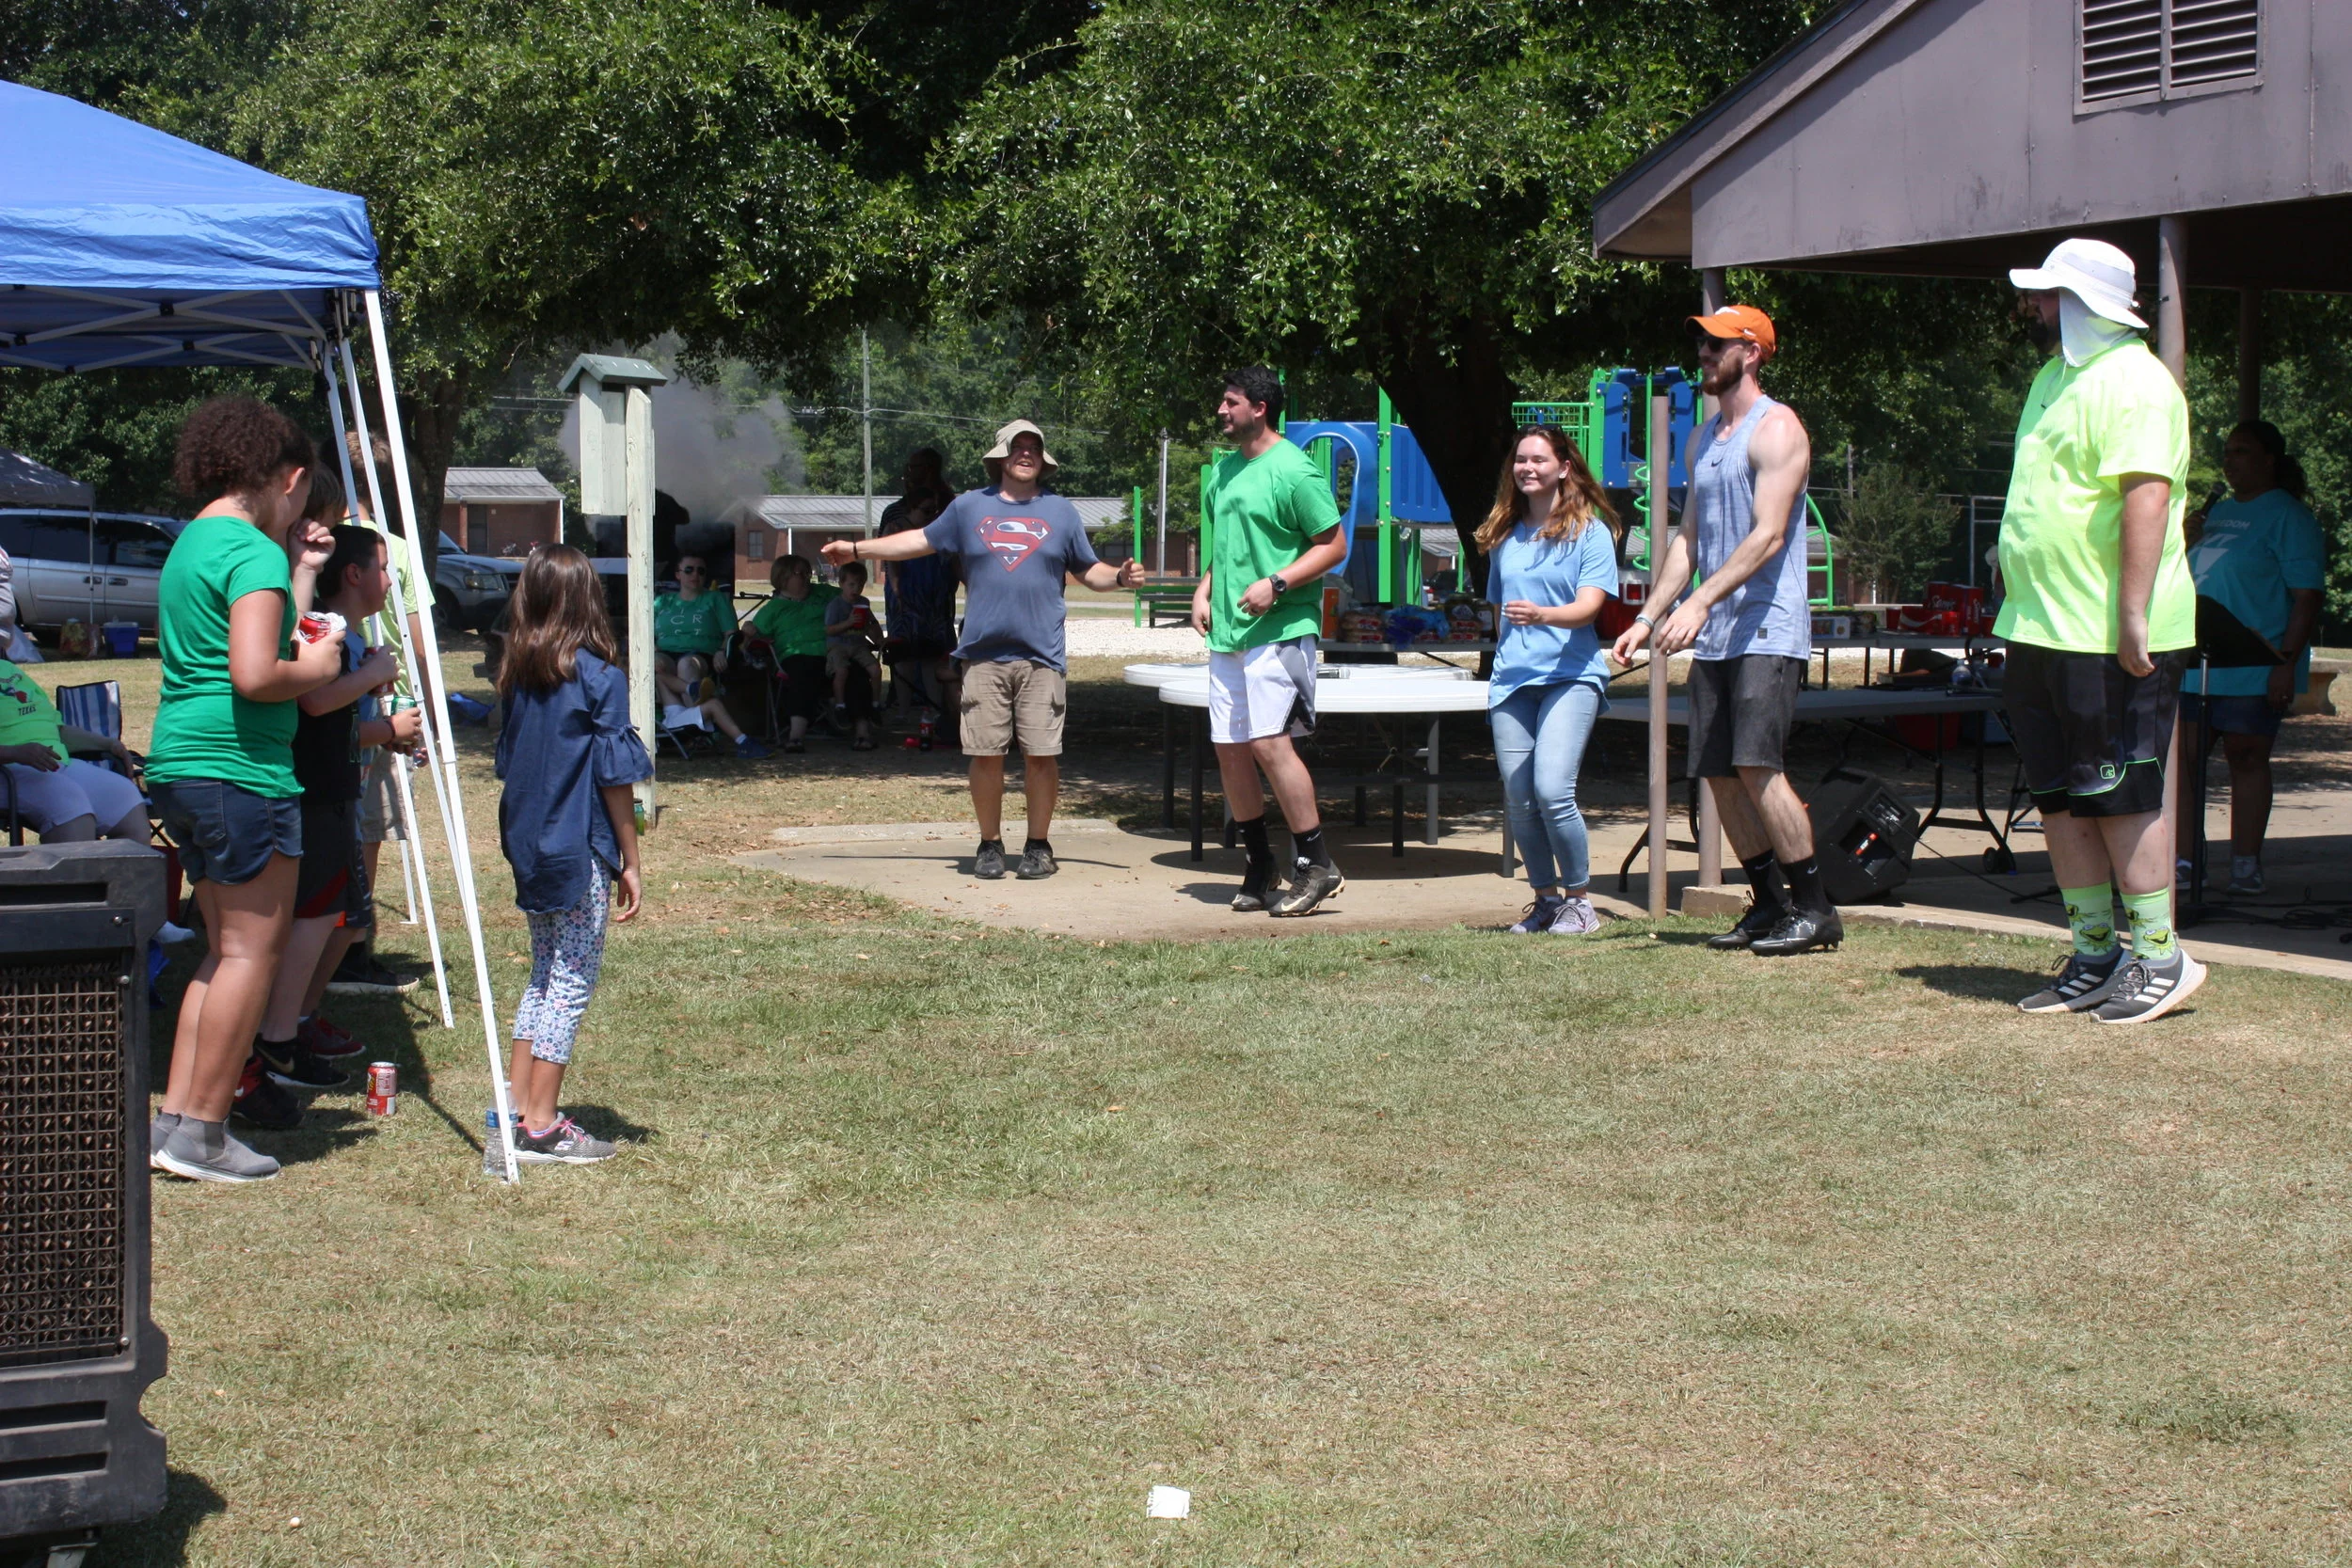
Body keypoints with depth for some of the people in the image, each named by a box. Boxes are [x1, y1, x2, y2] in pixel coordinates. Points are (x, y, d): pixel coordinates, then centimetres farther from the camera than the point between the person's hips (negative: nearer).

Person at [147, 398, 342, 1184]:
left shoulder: (191, 544, 18)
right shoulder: (255, 552, -13)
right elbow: (256, 676, -24)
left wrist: (301, 574, 21)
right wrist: (314, 668, -6)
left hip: (179, 766, 10)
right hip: (241, 769, -10)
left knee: (227, 947, 16)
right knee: (252, 949, -2)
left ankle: (174, 1119, 15)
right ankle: (201, 1134, 0)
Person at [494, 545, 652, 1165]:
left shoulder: (517, 676, 5)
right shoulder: (598, 678, -12)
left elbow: (507, 763, 12)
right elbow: (614, 777, -10)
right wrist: (630, 862, -4)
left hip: (529, 847, 6)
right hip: (580, 852, -6)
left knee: (544, 975, 17)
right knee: (571, 981, 0)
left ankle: (518, 1109, 18)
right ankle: (541, 1129, 0)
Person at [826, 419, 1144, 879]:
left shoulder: (1061, 512, 10)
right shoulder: (970, 507, 10)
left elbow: (1089, 571, 14)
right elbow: (922, 541, 20)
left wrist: (1121, 577, -7)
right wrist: (856, 549, 19)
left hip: (1042, 657, 0)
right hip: (985, 656, 0)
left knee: (1042, 754, -3)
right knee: (985, 754, 0)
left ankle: (1039, 845, 10)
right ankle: (990, 844, 13)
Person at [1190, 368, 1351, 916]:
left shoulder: (1293, 471, -10)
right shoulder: (1225, 470, 16)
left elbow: (1333, 545, -10)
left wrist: (1275, 584, -19)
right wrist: (1204, 591, 11)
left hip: (1279, 630, -9)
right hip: (1227, 633, 9)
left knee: (1269, 743, -15)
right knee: (1230, 748, 7)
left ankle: (1316, 865, -5)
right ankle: (1259, 868, 18)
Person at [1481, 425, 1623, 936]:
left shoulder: (1590, 530, 0)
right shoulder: (1504, 535, 16)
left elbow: (1589, 606, -11)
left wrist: (1542, 616, -29)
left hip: (1570, 676, -5)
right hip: (1512, 679, 5)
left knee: (1552, 791, -18)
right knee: (1518, 800, 1)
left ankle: (1580, 900, -2)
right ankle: (1545, 898, 17)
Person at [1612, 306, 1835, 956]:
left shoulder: (1775, 428, -7)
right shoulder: (1703, 439, 19)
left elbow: (1768, 536, -17)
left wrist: (1701, 600, -26)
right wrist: (1647, 618, 12)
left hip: (1768, 631, -9)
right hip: (1713, 637, 9)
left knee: (1757, 766, -17)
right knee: (1719, 775, 6)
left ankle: (1814, 909, -10)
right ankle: (1771, 905, 14)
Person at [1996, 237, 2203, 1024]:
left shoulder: (2132, 382, -13)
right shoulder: (2054, 377, 18)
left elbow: (2146, 495, -23)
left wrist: (2134, 614, -28)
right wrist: (2014, 565, 23)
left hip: (2108, 637, -10)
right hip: (2040, 631, 10)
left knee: (2120, 796, -5)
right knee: (2059, 798, 11)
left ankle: (2158, 958, 3)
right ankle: (2094, 957, 19)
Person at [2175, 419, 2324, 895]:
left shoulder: (2288, 517, -5)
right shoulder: (2216, 512, 18)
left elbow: (2307, 596, -11)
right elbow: (2186, 581, 25)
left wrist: (2287, 662, -19)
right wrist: (2185, 539, 4)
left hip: (2253, 671, -7)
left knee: (2247, 758, 0)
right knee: (2181, 756, 2)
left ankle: (2246, 865, 7)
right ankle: (2180, 859, 6)